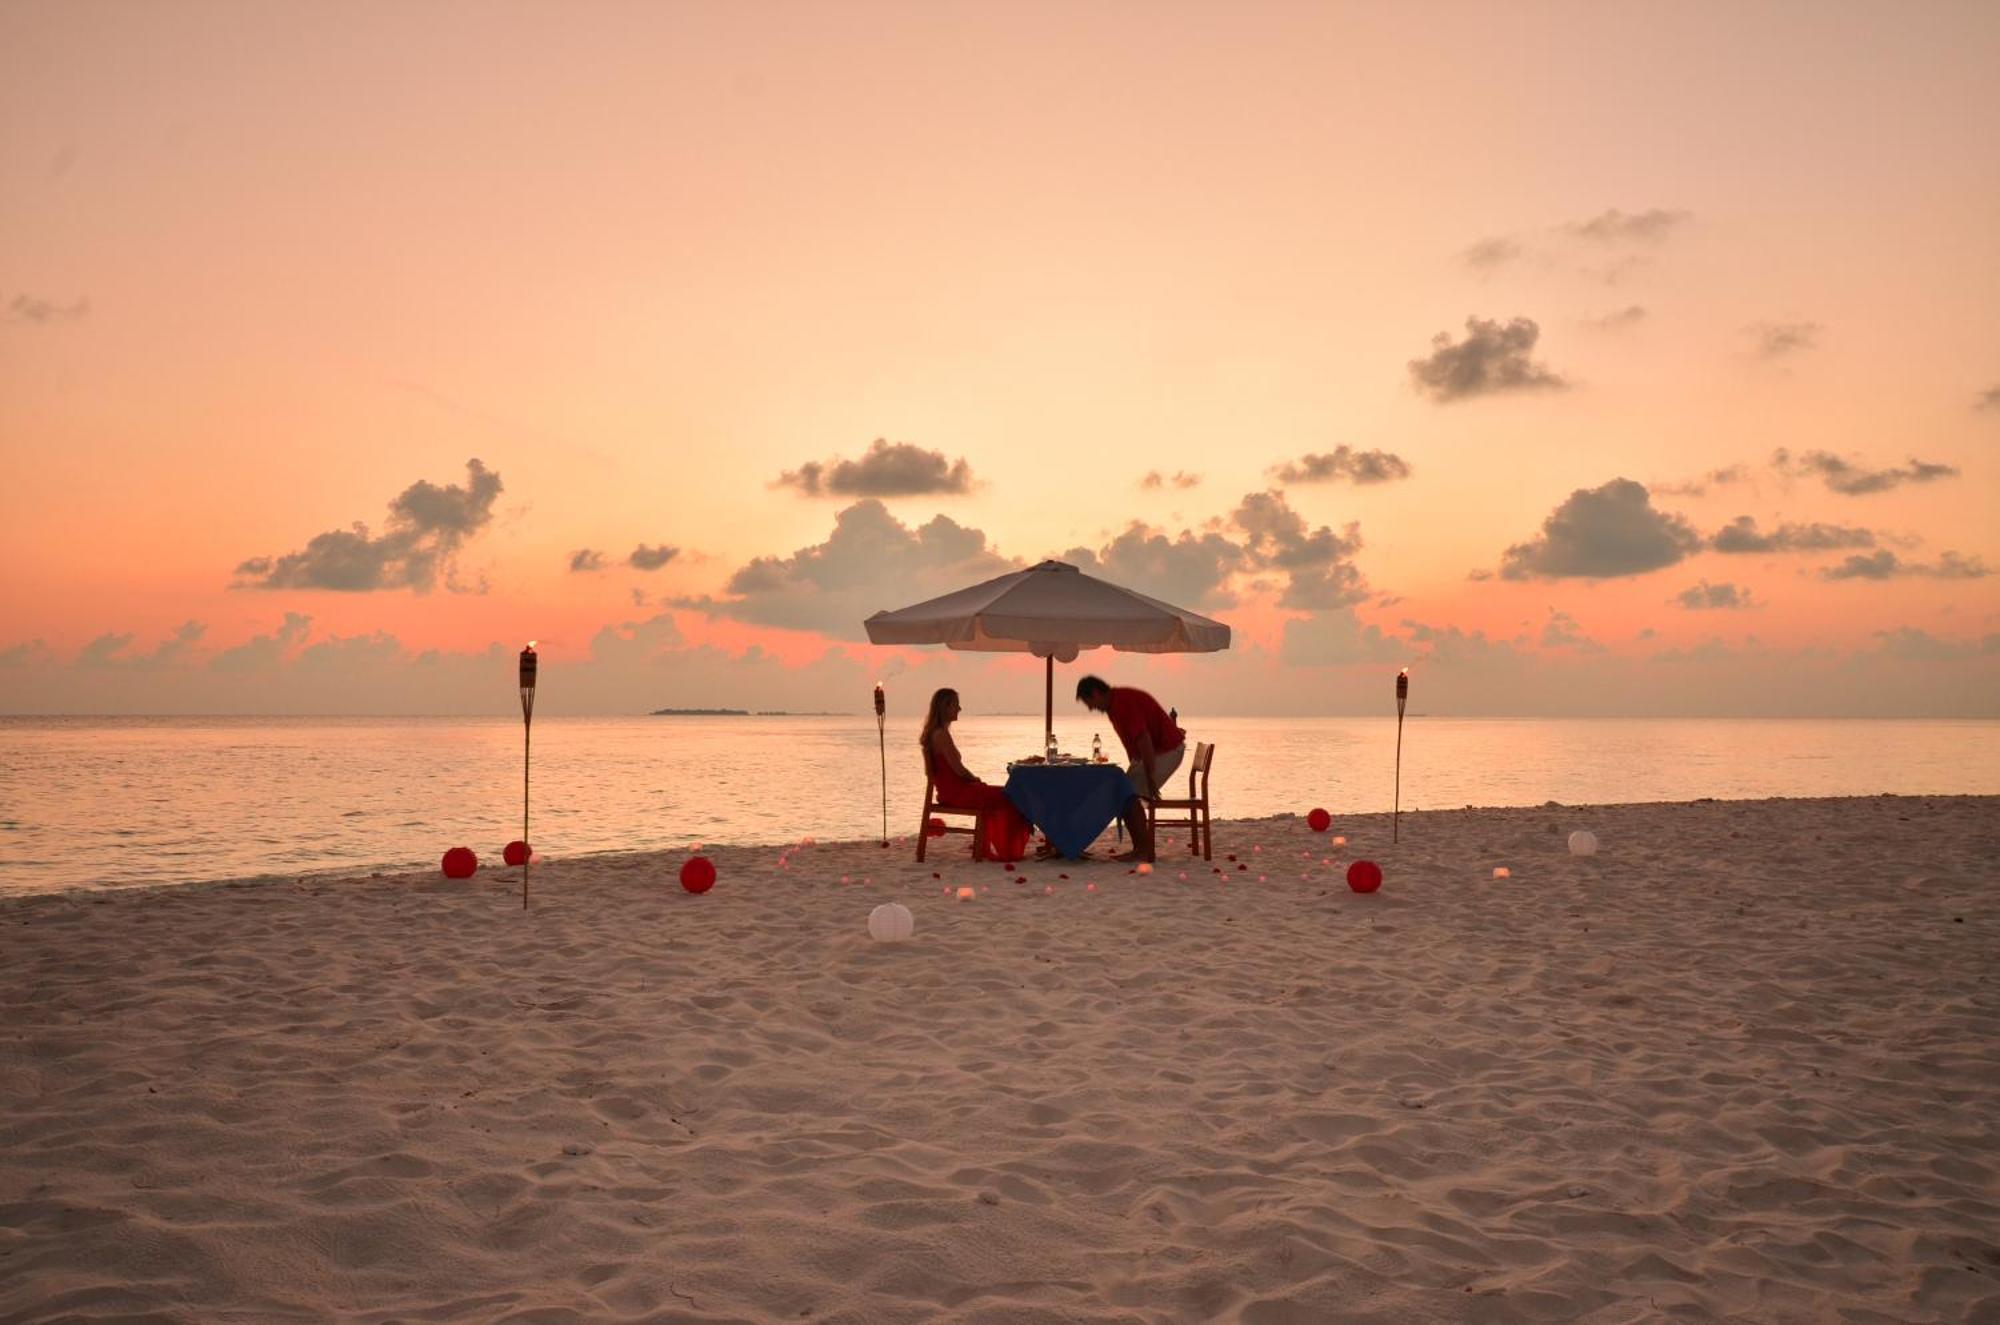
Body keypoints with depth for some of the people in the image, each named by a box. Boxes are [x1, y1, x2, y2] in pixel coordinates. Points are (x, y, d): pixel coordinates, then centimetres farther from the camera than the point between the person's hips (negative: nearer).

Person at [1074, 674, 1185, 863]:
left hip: (1166, 750, -10)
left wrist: (1150, 778, -27)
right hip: (1153, 751, 10)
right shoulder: (1114, 704, 9)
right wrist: (1134, 769, 19)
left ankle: (1145, 851, -6)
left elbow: (1144, 739, -29)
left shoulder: (1123, 702, -23)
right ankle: (1140, 849, 12)